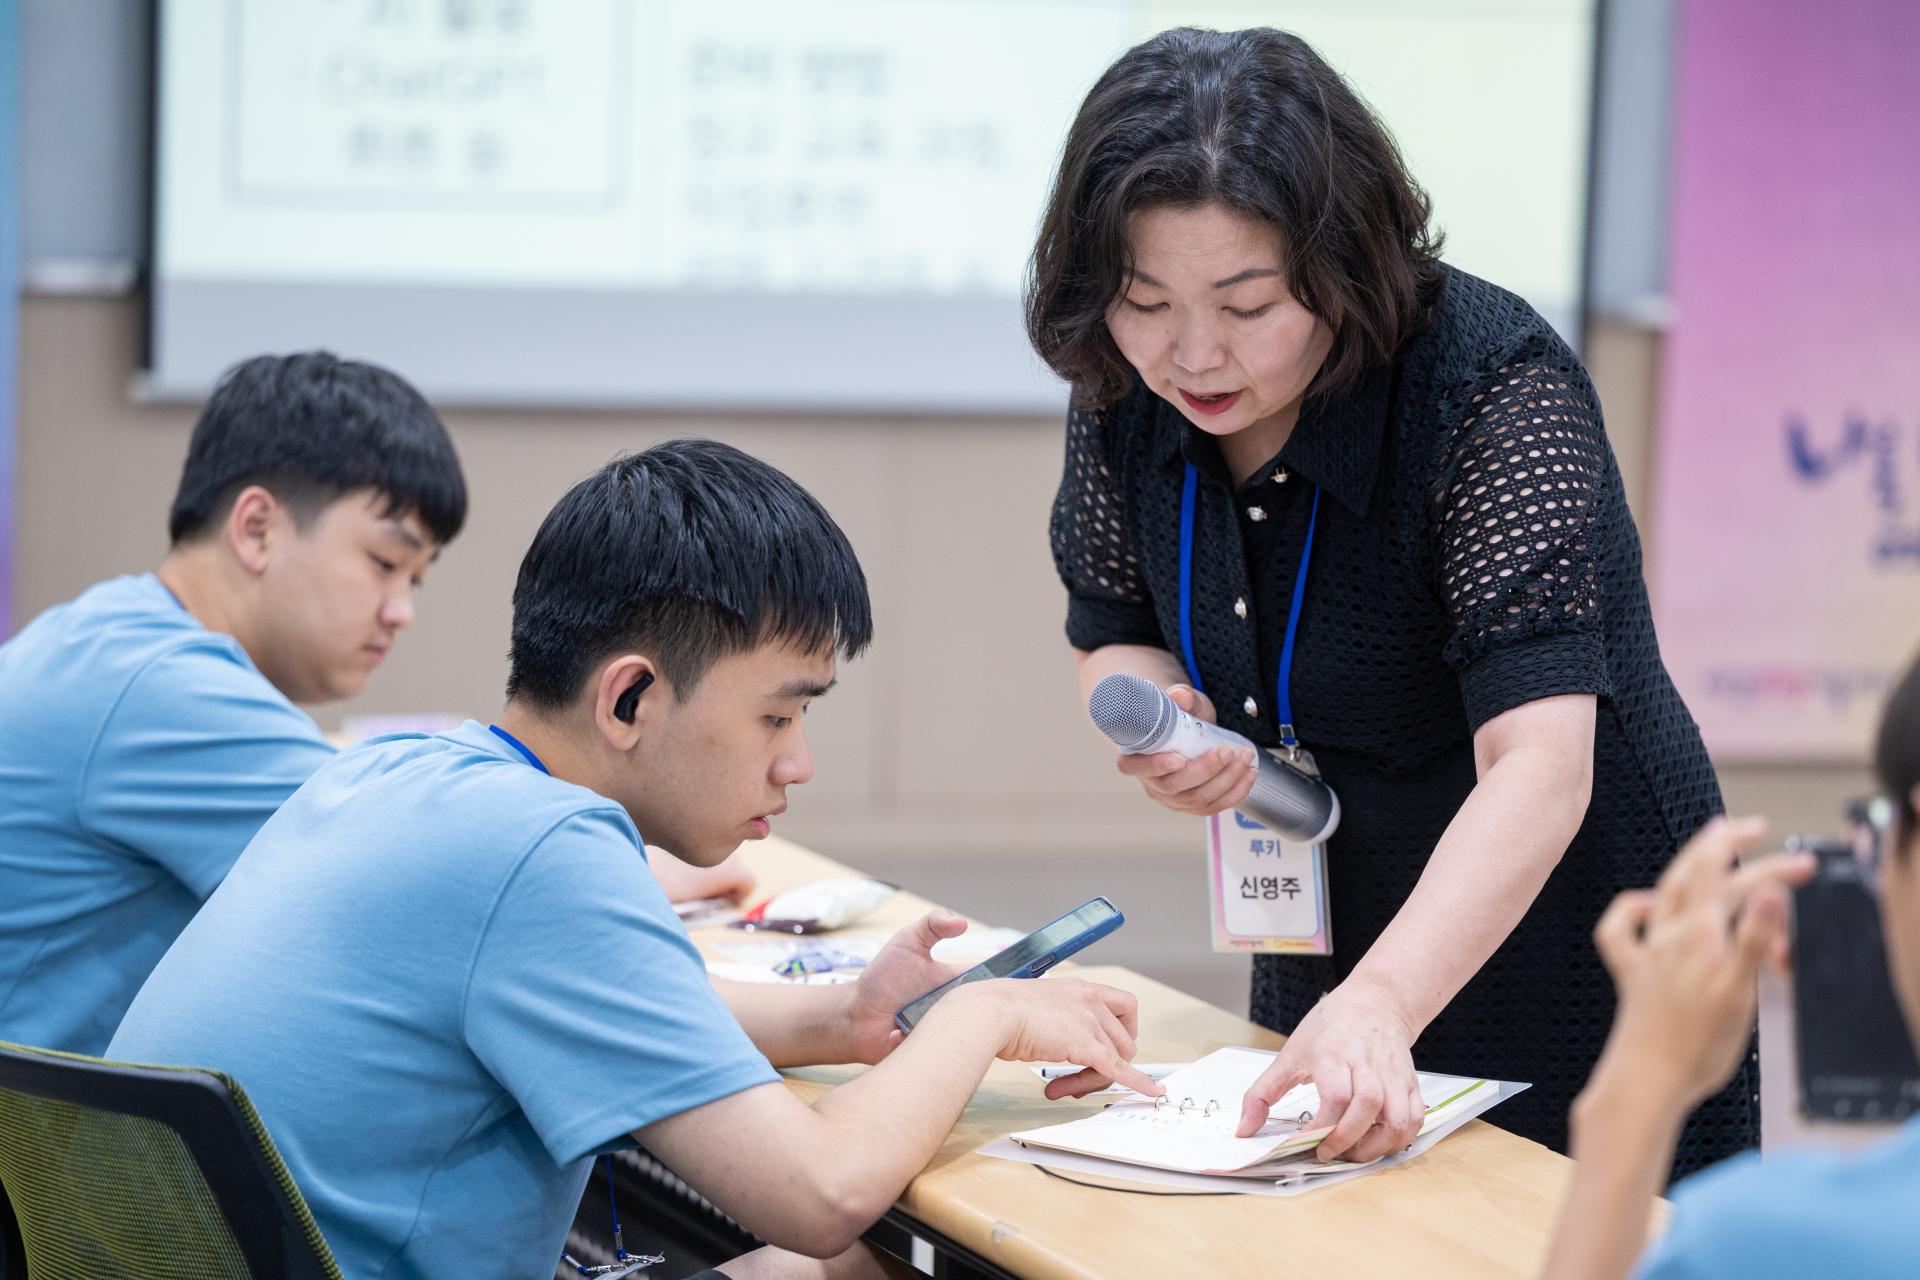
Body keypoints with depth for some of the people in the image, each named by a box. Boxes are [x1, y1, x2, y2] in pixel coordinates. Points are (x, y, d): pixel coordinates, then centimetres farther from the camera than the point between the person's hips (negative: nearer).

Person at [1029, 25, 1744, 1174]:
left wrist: (1378, 1005, -49)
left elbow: (1538, 771, -36)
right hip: (1322, 970, 6)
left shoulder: (1497, 389, -28)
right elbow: (1115, 635, 8)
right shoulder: (1129, 393, -10)